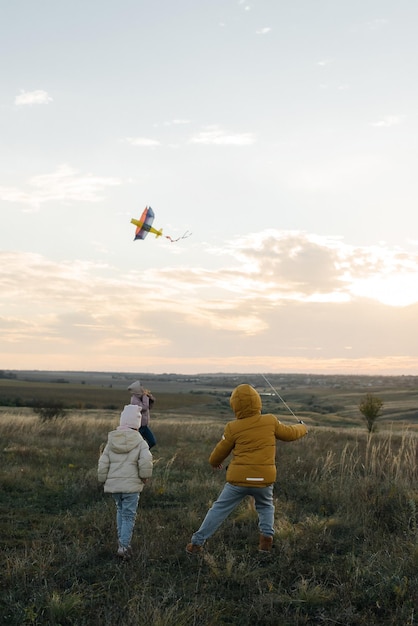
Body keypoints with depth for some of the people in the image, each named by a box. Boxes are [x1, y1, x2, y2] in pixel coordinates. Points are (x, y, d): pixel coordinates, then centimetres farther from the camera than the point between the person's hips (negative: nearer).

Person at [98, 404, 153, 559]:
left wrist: (104, 481, 19)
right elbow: (145, 462, -19)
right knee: (128, 515, 4)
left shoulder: (111, 441, 5)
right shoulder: (140, 442, -7)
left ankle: (122, 542, 22)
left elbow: (103, 464, 5)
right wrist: (145, 477, -1)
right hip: (131, 484, -4)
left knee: (120, 511, 22)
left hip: (114, 484, 4)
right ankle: (123, 546, -2)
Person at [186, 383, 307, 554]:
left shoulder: (233, 428, -6)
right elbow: (289, 433, 14)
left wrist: (214, 462, 27)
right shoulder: (271, 421, -1)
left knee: (219, 509, 10)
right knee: (265, 507, 28)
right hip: (264, 479, 2)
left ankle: (196, 543, 10)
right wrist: (302, 428, 36)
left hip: (238, 479, -2)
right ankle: (266, 535, 8)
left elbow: (220, 452, 5)